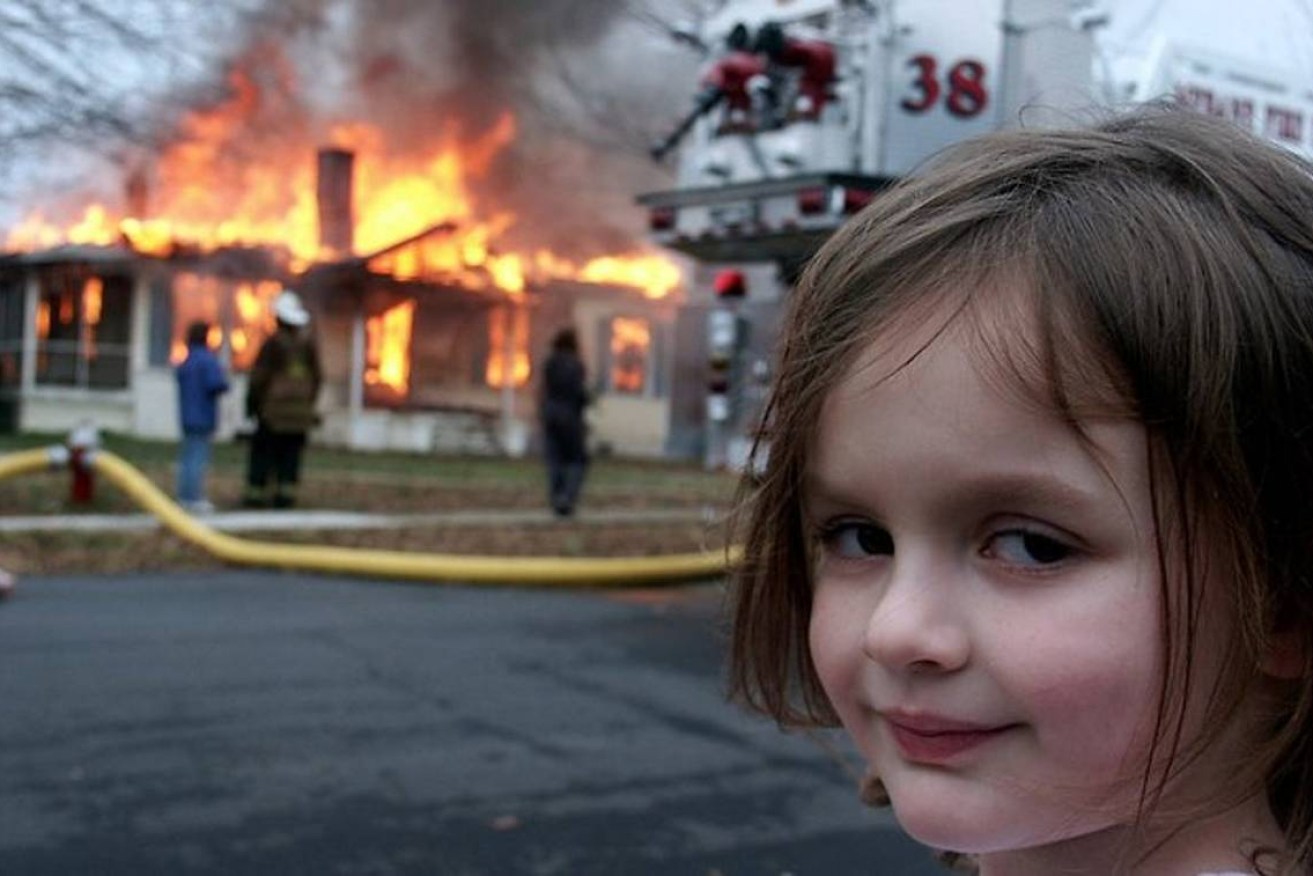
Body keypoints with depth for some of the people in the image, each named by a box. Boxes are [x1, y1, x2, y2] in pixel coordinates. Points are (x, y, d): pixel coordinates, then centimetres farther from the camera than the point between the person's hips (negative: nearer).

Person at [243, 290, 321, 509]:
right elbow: (316, 377, 8)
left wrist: (251, 403, 3)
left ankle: (257, 493, 1)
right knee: (291, 452, 7)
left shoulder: (273, 342, -10)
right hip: (300, 407, 4)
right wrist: (309, 403, 17)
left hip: (274, 408, -4)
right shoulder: (308, 342, 4)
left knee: (263, 450, 2)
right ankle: (286, 493, 3)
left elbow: (259, 376, -8)